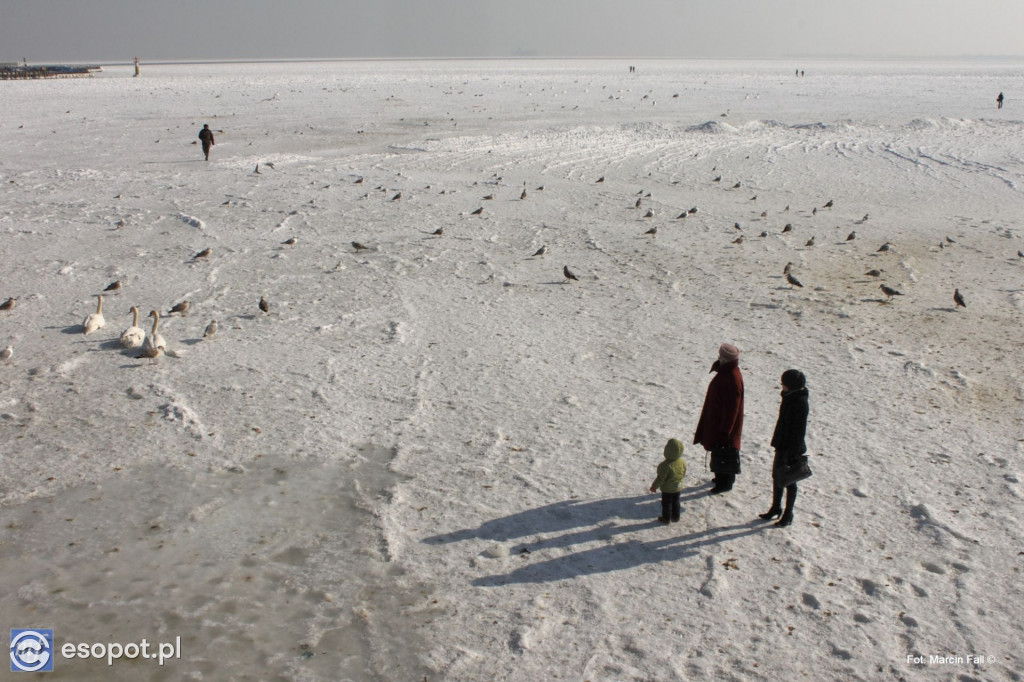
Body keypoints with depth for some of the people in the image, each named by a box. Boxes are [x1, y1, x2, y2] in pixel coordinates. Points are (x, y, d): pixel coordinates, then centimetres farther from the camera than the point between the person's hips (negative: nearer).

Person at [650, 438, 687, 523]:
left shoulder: (666, 465, -32)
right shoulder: (682, 462, -13)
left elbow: (661, 478, -25)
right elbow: (683, 474, 4)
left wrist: (654, 486, -12)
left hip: (667, 489, -6)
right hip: (678, 488, 6)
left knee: (666, 504, 13)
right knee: (675, 502, 23)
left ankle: (666, 518, 26)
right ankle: (675, 517, 37)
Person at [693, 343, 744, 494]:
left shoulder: (732, 379, -29)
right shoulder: (726, 371, 1)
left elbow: (732, 407, -26)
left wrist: (725, 429, -22)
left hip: (724, 423, -10)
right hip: (717, 419, 10)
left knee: (723, 452, 4)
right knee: (718, 448, 22)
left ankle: (725, 482, 18)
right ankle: (723, 477, 37)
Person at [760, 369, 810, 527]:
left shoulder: (800, 403, -24)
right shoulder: (789, 397, 3)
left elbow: (799, 430, -22)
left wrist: (792, 453, -20)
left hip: (792, 448, -9)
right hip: (782, 445, 9)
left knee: (789, 481, 6)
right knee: (776, 476, 20)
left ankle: (788, 514, 21)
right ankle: (776, 507, 37)